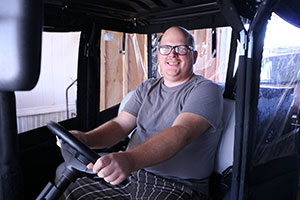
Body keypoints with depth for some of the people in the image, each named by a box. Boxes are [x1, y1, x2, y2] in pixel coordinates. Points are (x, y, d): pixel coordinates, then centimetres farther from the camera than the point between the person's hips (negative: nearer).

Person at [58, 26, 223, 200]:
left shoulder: (206, 90, -7)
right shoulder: (147, 88, 14)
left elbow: (182, 133, -25)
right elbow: (121, 124, 4)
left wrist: (130, 159, -41)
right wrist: (86, 139, -18)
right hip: (130, 174, 6)